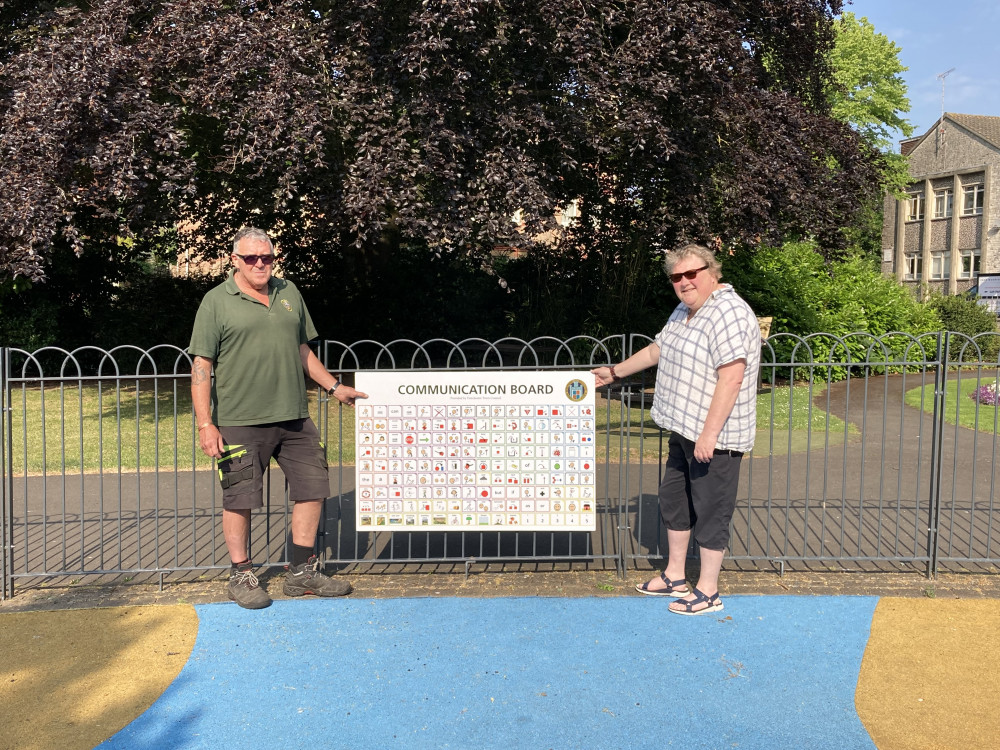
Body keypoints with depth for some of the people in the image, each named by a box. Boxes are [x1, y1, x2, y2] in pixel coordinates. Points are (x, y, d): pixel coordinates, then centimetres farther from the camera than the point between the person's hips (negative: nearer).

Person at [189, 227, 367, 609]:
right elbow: (201, 366, -6)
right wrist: (205, 424, -12)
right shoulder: (216, 301, -2)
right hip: (240, 422, -5)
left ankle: (302, 572, 23)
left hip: (294, 419, 5)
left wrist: (333, 386, 19)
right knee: (238, 499, 3)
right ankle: (241, 576, 21)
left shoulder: (289, 293, 13)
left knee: (311, 489, 9)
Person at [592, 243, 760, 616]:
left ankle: (707, 592, 16)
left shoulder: (729, 313, -20)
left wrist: (709, 434, -28)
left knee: (710, 512, 2)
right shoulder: (685, 311, 12)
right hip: (684, 431, 10)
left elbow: (732, 377, -26)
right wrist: (615, 371, 32)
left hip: (715, 437, -10)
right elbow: (657, 349, 27)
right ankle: (674, 577, 34)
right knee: (673, 501, 19)